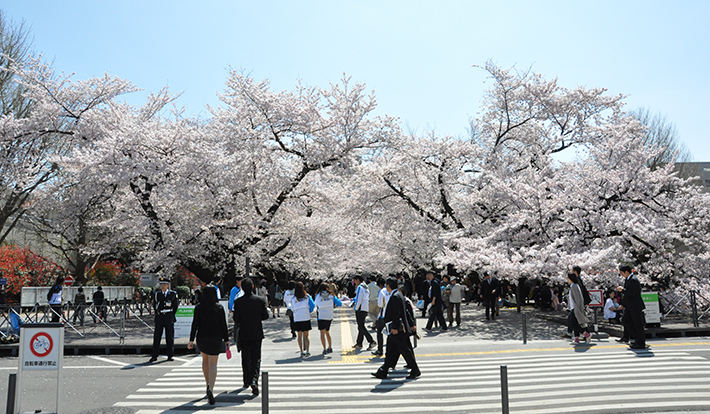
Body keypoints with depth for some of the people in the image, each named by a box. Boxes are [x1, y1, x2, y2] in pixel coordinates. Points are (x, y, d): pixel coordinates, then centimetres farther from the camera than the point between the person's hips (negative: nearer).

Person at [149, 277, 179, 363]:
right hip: (159, 317, 2)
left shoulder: (173, 294, 2)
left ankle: (170, 356, 9)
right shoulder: (157, 294, 7)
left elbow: (175, 306, 8)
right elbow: (154, 305, 15)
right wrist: (158, 314, 8)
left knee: (170, 337, 1)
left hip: (169, 317, -1)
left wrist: (171, 316, 5)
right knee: (157, 336, -1)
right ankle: (154, 356, 4)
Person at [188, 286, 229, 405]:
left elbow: (195, 324, -6)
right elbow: (223, 325, -4)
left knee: (205, 360, 25)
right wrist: (226, 339, 3)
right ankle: (211, 389, -20)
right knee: (213, 364, -2)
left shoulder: (198, 308, -3)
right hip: (216, 338, -2)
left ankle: (208, 385, 28)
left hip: (202, 338, 2)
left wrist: (191, 340, -2)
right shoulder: (219, 308, -5)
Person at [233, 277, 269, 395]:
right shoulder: (260, 300, -7)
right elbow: (265, 316, -4)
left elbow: (236, 319, -10)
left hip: (243, 333, 0)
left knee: (245, 358, 17)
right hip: (257, 333, 0)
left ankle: (247, 381, 28)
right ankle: (254, 381, -15)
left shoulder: (238, 302, -10)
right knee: (256, 358, 2)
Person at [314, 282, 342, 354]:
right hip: (329, 316, 3)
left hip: (321, 316, -3)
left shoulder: (318, 295, -1)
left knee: (322, 333, -1)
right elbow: (340, 304, 3)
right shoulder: (331, 295, 4)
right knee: (327, 332, 18)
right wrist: (334, 306, 22)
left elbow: (316, 305, 7)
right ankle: (330, 348, 23)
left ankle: (325, 349, -7)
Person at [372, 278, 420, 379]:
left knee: (404, 350, -1)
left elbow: (397, 314, -22)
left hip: (396, 329, -10)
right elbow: (406, 311, 18)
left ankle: (415, 370, 8)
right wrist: (412, 324, 21)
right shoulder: (398, 295, 14)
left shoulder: (395, 296, -17)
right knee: (390, 351, 11)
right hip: (395, 329, 10)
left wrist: (394, 327, -23)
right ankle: (383, 372, 15)